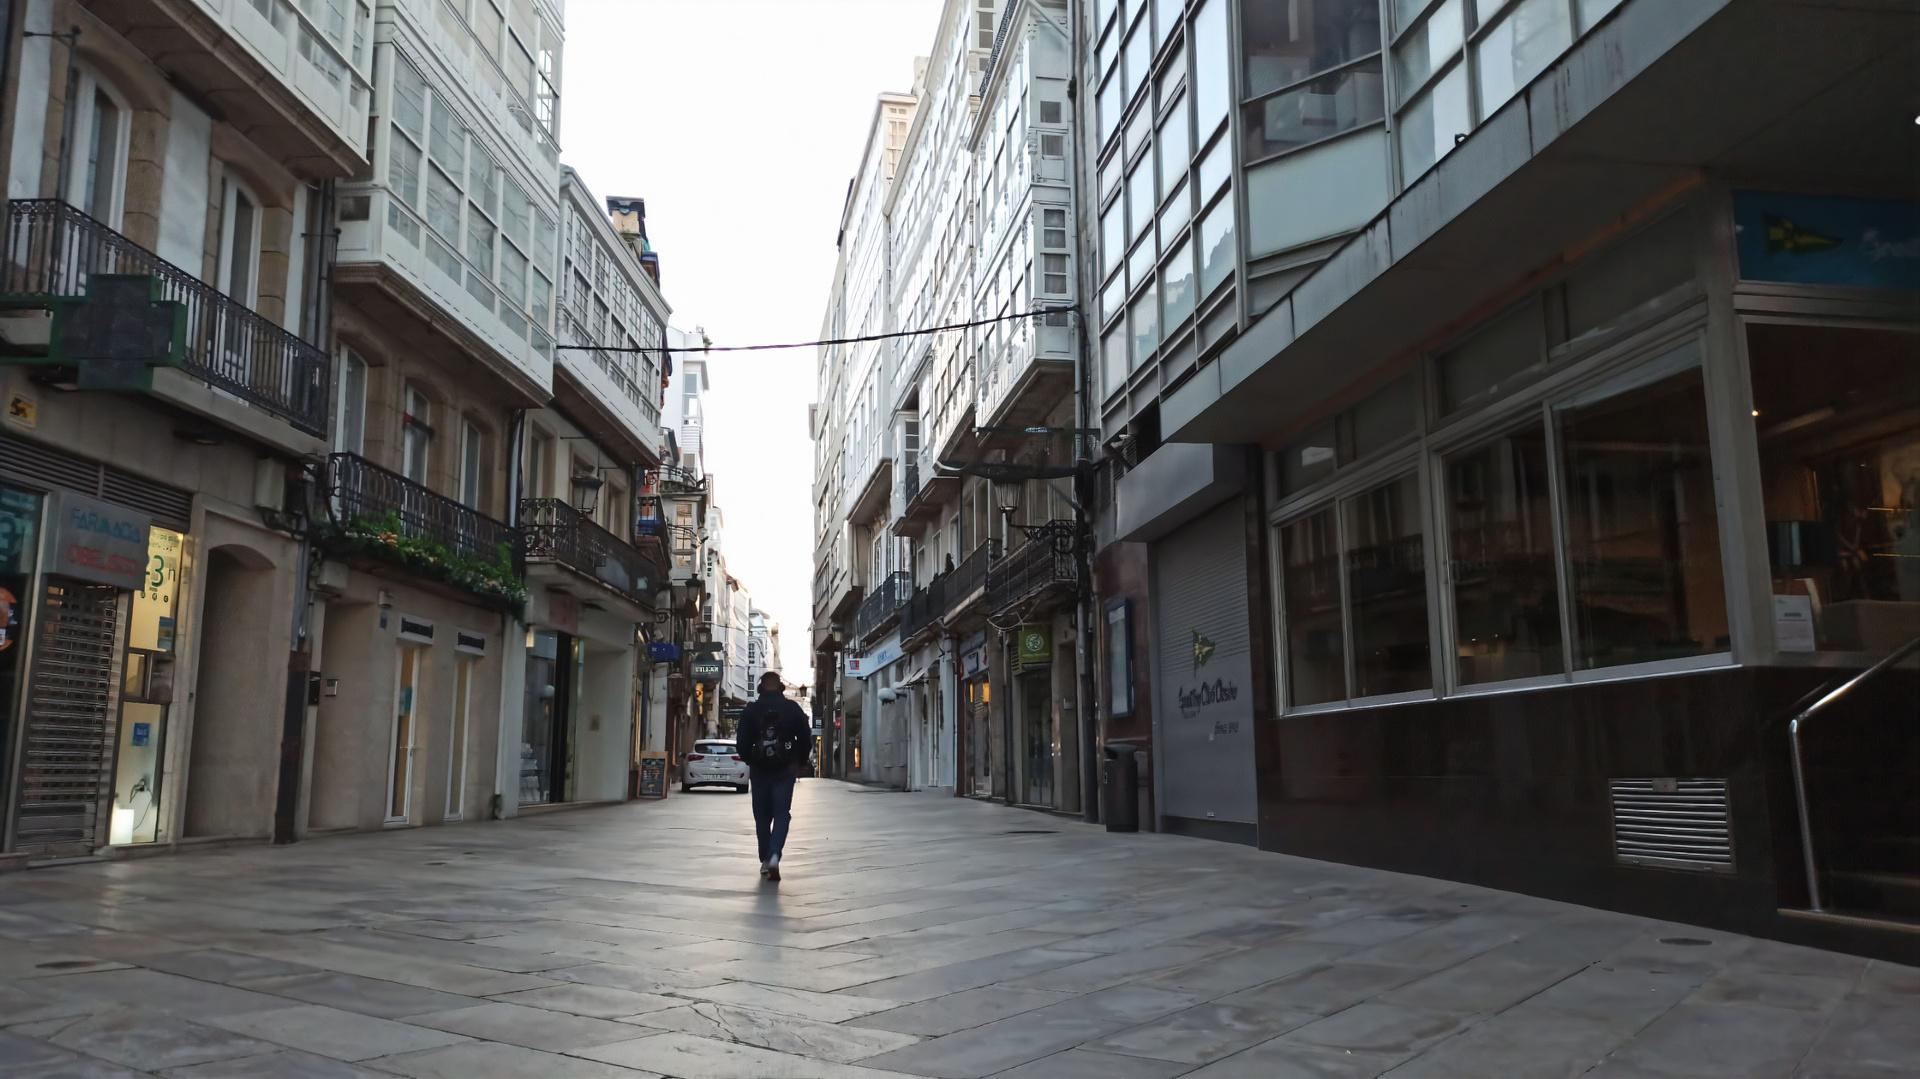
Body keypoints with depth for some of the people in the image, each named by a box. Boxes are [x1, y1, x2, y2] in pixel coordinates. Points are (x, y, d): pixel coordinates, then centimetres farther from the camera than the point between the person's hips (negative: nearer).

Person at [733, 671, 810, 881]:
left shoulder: (751, 710, -2)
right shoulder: (793, 709, -1)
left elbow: (742, 741, -3)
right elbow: (805, 738, 1)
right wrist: (800, 763, 13)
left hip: (759, 769, 1)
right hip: (785, 770, -1)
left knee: (762, 816, 12)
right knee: (782, 814, 1)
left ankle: (765, 861, 15)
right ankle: (774, 856, -19)